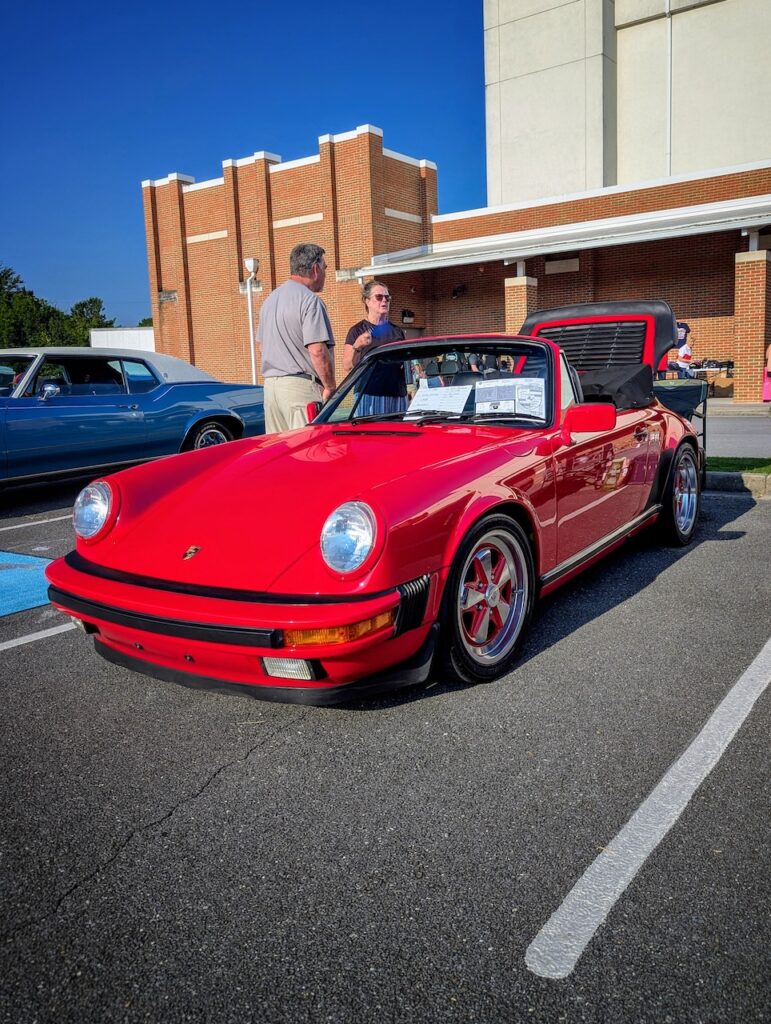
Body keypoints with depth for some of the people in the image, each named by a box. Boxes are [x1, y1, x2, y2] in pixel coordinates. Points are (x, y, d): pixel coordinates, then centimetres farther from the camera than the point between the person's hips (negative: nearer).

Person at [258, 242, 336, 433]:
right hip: (301, 387, -9)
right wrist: (330, 387, -10)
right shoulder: (309, 300, -11)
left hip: (270, 384, 9)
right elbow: (317, 351, -19)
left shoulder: (270, 299, 17)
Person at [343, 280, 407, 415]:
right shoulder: (357, 330, 2)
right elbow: (347, 366, -6)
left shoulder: (397, 331, 16)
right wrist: (356, 347, -22)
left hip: (397, 395, 5)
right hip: (370, 395, -4)